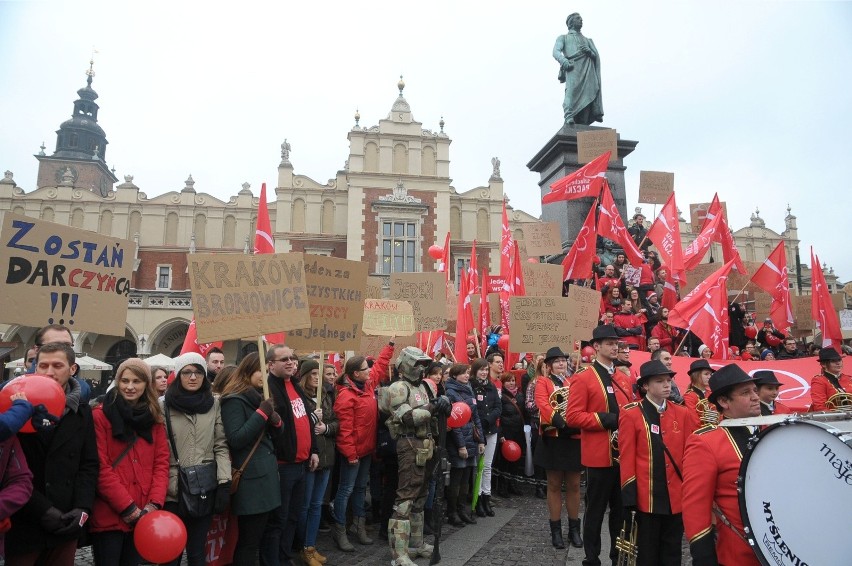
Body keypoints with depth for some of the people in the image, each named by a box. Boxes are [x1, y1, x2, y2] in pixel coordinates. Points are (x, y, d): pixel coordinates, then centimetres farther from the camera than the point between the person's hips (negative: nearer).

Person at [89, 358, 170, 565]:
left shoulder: (154, 418, 9)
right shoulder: (101, 416, -6)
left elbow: (161, 462, 5)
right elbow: (101, 468, -11)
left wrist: (154, 503, -9)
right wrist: (127, 507, -14)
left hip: (143, 515, 5)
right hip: (109, 514, -4)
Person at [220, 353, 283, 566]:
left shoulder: (261, 397, 15)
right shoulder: (234, 400, -11)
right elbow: (235, 439, -19)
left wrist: (275, 420, -4)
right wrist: (261, 413, -21)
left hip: (266, 472, 8)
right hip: (250, 478, -8)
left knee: (257, 536, 15)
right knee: (249, 540, -1)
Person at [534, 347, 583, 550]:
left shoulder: (574, 382, 14)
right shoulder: (543, 382, 1)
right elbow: (543, 405, -15)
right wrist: (559, 421, -29)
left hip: (574, 439, 4)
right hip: (553, 440, -3)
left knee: (573, 485, 10)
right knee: (554, 484, 5)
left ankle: (574, 529, 22)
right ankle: (556, 530, 15)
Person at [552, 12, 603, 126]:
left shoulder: (587, 40, 37)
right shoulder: (563, 38, 26)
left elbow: (596, 56, 25)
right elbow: (556, 52, 5)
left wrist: (589, 51, 0)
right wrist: (564, 61, -17)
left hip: (588, 68, 3)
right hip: (573, 67, -3)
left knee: (589, 90, -18)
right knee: (572, 89, -27)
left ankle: (583, 123, -24)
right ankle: (569, 117, -37)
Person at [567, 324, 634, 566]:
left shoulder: (624, 378, 12)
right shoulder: (583, 378, -9)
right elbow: (573, 417, -14)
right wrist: (606, 419, -20)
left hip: (624, 454, 6)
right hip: (599, 456, -6)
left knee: (621, 509, 16)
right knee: (596, 510, 5)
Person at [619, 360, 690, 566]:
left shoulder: (682, 413, 5)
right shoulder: (631, 415, -9)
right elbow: (626, 460, -9)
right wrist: (629, 500, -11)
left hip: (676, 499, 4)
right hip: (647, 499, -4)